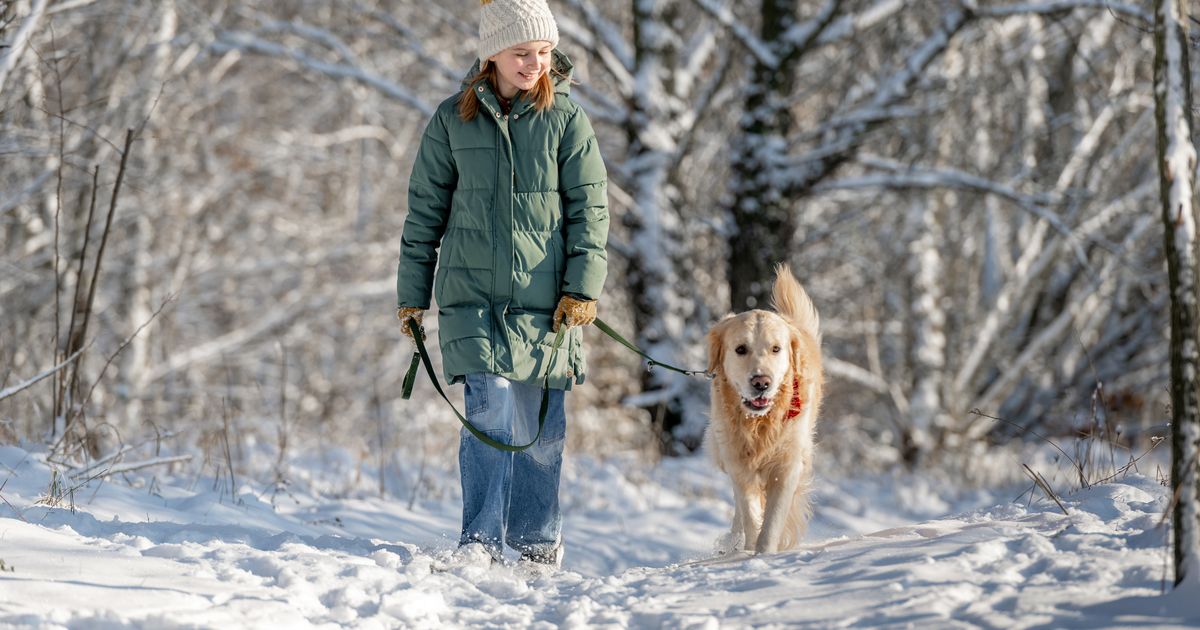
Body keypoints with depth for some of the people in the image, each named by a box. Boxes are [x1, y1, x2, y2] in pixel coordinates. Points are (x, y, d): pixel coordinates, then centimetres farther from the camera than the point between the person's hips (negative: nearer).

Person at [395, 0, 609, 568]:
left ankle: (537, 542, 21)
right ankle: (480, 541, -8)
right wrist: (411, 294, 9)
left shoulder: (565, 118, 2)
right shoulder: (453, 119, 3)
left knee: (541, 424, 6)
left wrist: (583, 287, -7)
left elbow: (590, 207, 2)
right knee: (490, 409, -15)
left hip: (544, 299, 1)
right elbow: (424, 210, 9)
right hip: (472, 292, -1)